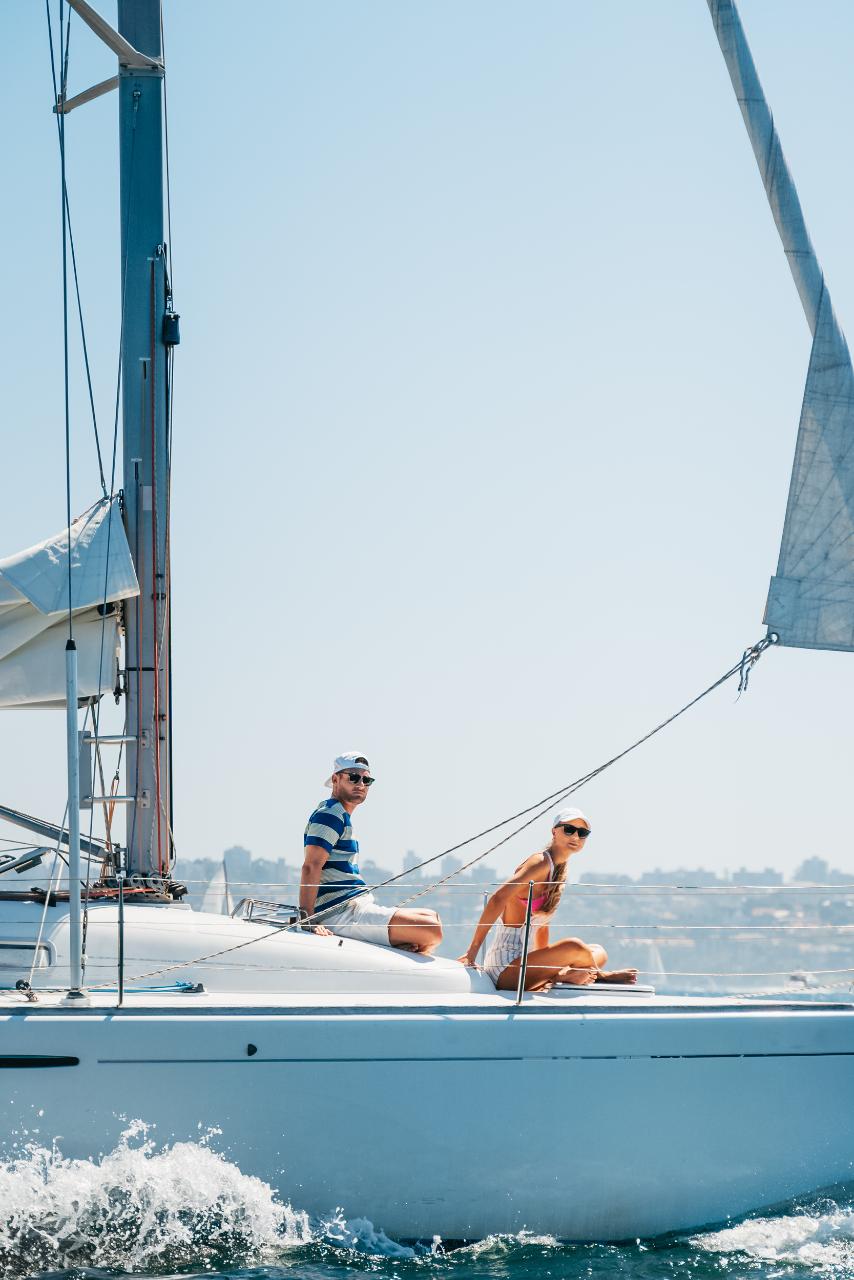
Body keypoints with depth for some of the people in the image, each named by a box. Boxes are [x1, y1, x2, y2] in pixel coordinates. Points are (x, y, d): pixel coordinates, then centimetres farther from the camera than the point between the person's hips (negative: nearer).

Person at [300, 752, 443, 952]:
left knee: (432, 918, 18)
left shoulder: (342, 817, 24)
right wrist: (307, 919, -28)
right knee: (432, 930, -20)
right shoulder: (330, 815, -9)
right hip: (343, 914, -11)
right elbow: (311, 867, -20)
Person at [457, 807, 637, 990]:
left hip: (523, 959, 10)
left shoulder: (559, 870, 15)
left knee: (598, 953, 11)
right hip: (506, 967, -10)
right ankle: (599, 975, -2)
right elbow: (498, 900, -24)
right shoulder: (541, 863, -14)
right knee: (574, 947, -30)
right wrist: (473, 950, -25)